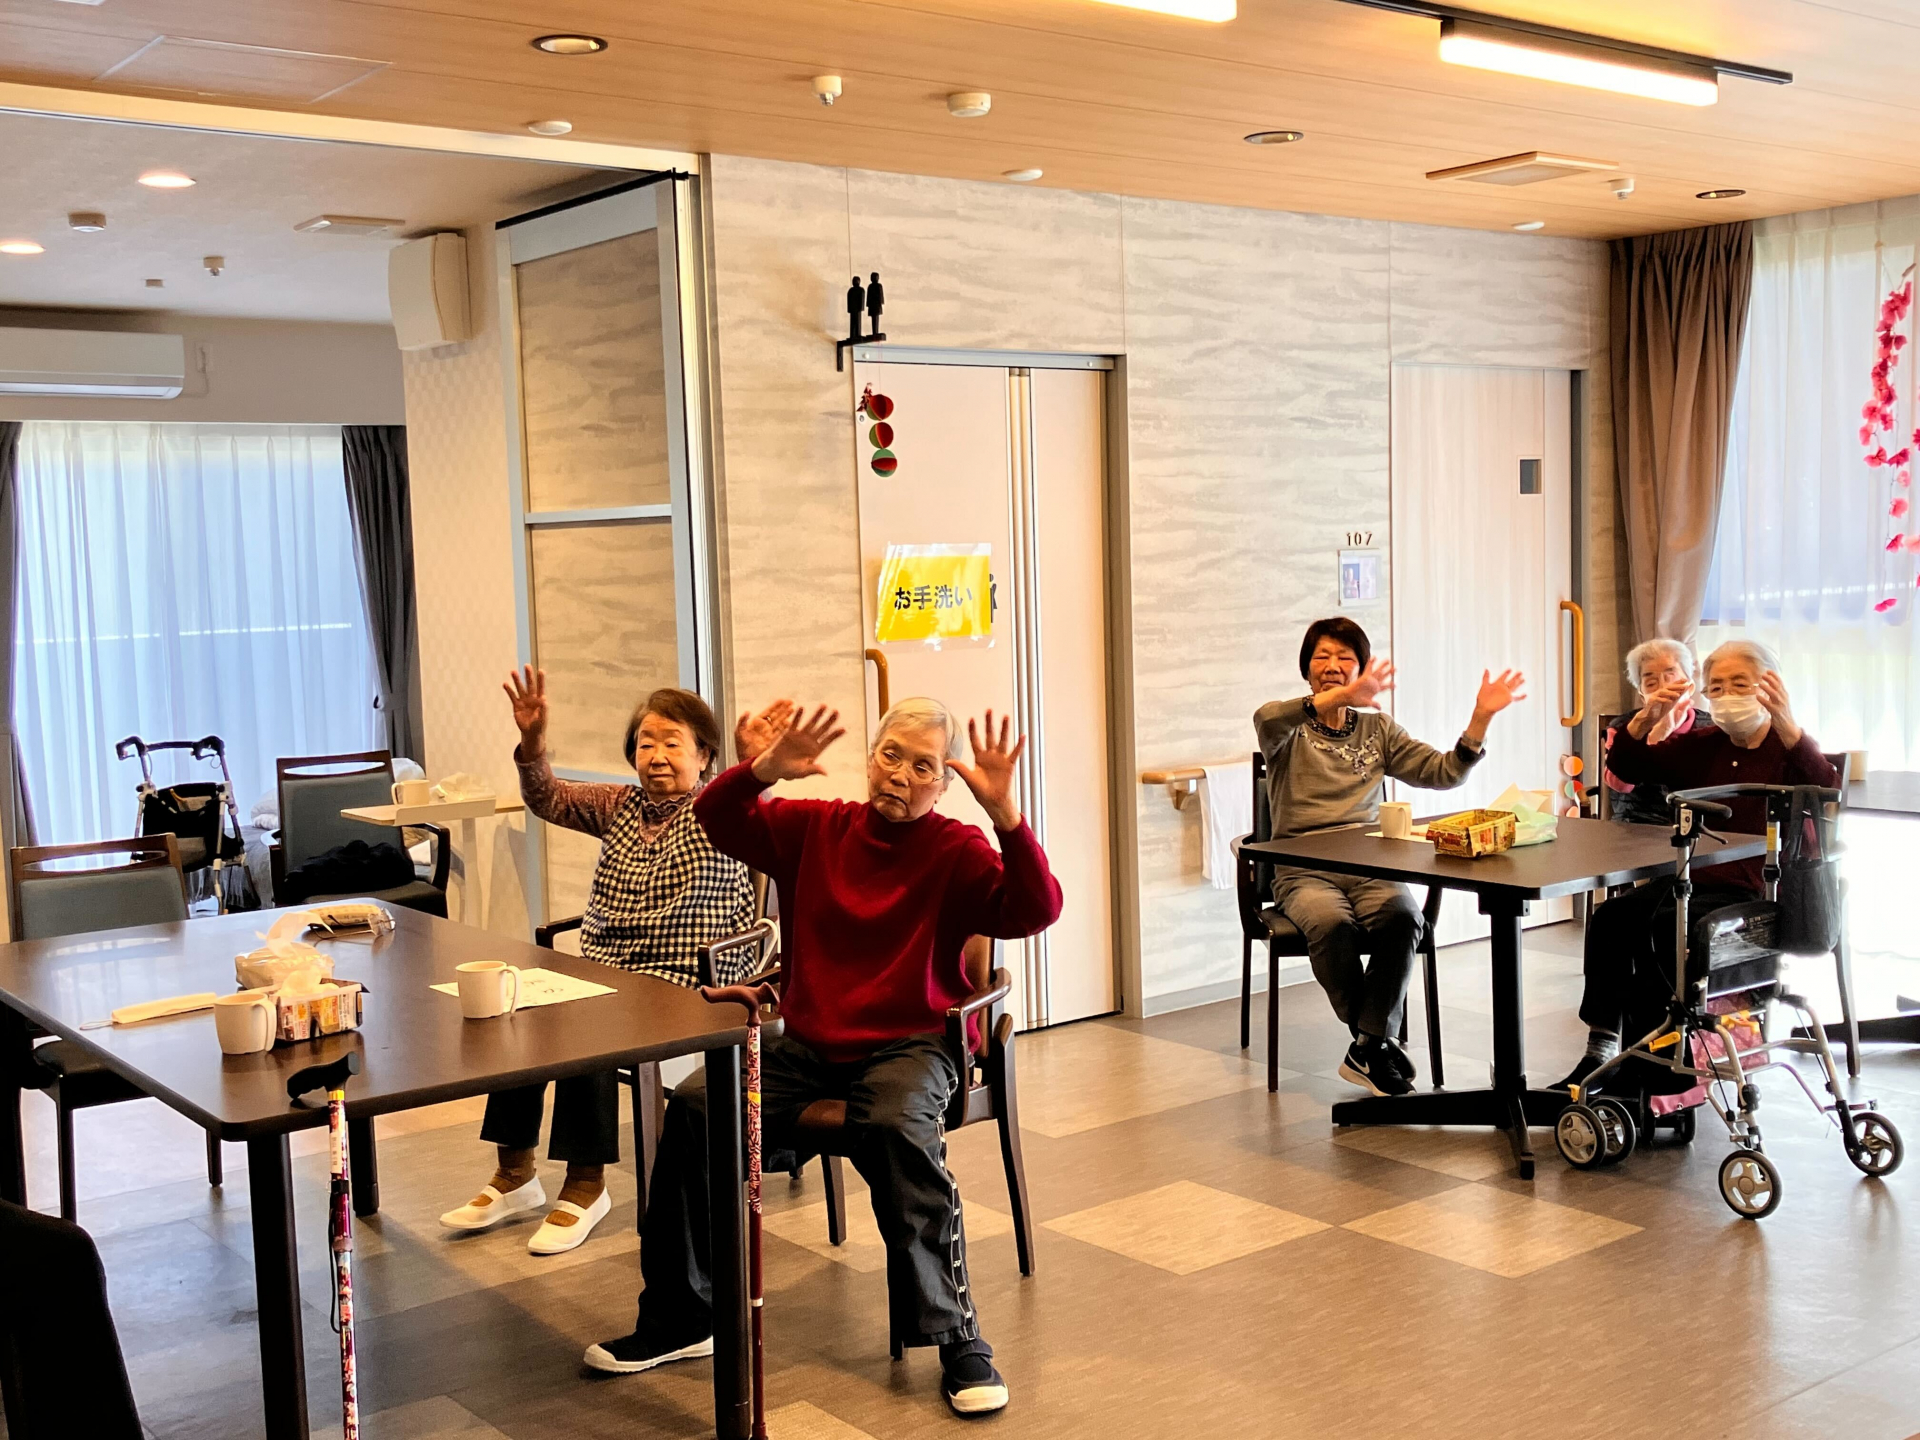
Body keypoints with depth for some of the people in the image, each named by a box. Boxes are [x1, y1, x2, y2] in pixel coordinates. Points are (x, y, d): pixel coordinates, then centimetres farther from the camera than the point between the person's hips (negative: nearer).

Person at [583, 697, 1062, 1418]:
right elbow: (714, 820, 5)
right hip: (804, 1046, 4)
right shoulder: (815, 829, 8)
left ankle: (957, 1341, -23)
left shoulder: (957, 853, -3)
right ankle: (681, 1319, -4)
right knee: (694, 1107, -18)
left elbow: (1035, 911, -18)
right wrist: (765, 770, -15)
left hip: (904, 1049, -4)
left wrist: (1004, 812, -31)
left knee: (901, 1131, -36)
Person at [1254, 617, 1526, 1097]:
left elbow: (1442, 772, 10)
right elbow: (1266, 719, -22)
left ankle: (1368, 1048, -19)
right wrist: (1343, 697, -35)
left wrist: (1481, 719, -4)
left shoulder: (1377, 730, 19)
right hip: (1304, 872, -3)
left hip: (1370, 868, 3)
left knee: (1403, 918, -31)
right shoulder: (1289, 731, 5)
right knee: (1332, 923, -36)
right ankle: (1379, 1042, -14)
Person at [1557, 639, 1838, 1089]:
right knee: (1609, 918, -21)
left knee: (1662, 926, -32)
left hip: (1751, 892, -6)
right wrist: (1648, 716, -6)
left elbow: (1826, 790, -21)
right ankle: (1599, 1052, -20)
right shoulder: (1701, 745, 18)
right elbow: (1627, 766, 13)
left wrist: (1784, 721, -33)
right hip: (1687, 879, 6)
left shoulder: (1788, 748, 1)